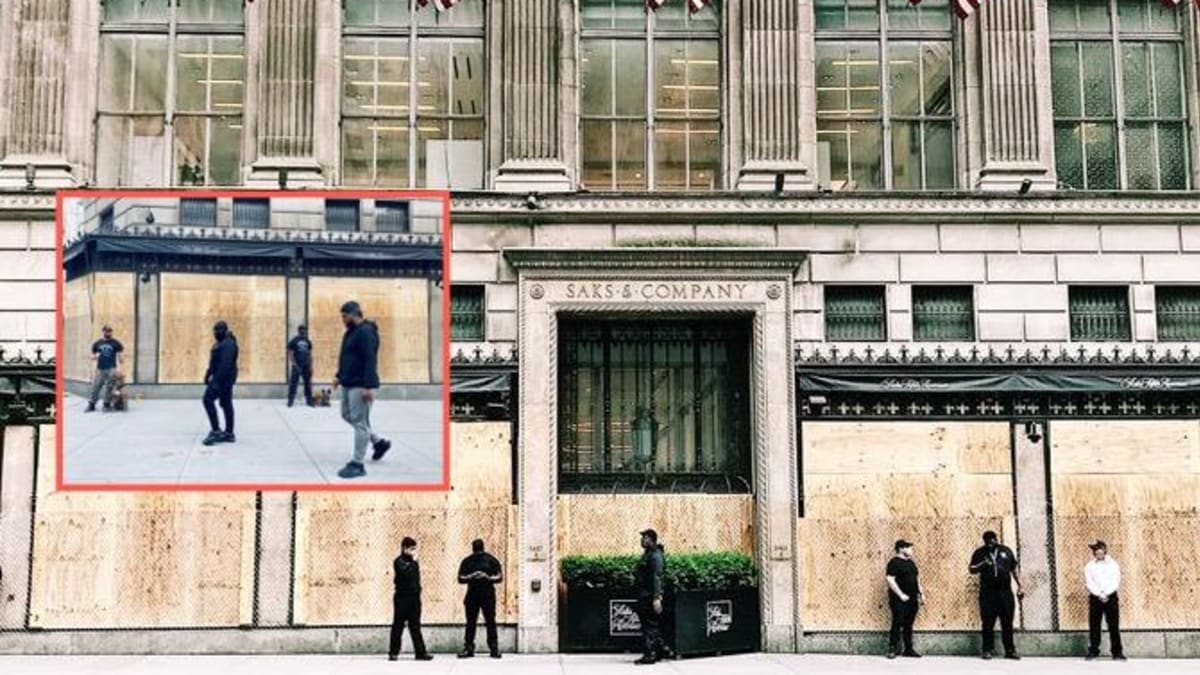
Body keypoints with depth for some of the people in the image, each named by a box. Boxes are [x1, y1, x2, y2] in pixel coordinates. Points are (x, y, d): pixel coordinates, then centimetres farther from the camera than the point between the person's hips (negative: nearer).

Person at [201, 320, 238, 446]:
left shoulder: (228, 344, -17)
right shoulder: (220, 343, 17)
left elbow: (226, 364, -26)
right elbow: (215, 361, 24)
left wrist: (218, 380, -29)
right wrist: (208, 374, 20)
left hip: (224, 378, -11)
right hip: (222, 377, 11)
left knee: (208, 399, -12)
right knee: (226, 403, 10)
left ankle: (216, 431, -11)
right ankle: (229, 433, 12)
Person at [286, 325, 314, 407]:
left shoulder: (308, 342, 11)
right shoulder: (293, 341, -3)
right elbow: (290, 354, -6)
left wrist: (311, 366, 8)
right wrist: (294, 364, -15)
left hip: (306, 366, 4)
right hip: (297, 366, -4)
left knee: (308, 384, 7)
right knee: (293, 383, -5)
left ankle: (309, 401, 13)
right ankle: (290, 401, -1)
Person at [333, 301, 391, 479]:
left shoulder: (366, 332, -16)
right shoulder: (350, 332, 15)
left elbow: (370, 360, -22)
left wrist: (368, 387, -26)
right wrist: (339, 376, 15)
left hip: (361, 385, -11)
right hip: (349, 383, 11)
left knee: (359, 421, -6)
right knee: (348, 415, 19)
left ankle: (357, 464, -2)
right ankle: (379, 442, 29)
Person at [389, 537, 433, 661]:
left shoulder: (412, 561, 14)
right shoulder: (399, 562, -8)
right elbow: (406, 573, -25)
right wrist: (413, 562, -17)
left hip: (414, 597, 7)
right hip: (402, 598, -7)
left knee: (415, 626, 6)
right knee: (398, 625, 0)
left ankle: (420, 652, 5)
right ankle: (393, 652, 7)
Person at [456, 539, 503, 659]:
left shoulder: (491, 560, 2)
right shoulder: (467, 561, 6)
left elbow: (500, 577, 1)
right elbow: (460, 578, 4)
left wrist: (488, 577, -17)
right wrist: (471, 577, -16)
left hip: (488, 596, -1)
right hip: (472, 595, 1)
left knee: (490, 622, -1)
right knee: (470, 623, 2)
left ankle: (494, 649, 4)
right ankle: (468, 648, 8)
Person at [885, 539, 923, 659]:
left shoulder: (911, 562, 16)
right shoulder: (894, 562, -10)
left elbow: (916, 579, 23)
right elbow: (890, 580, -17)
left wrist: (921, 593, 14)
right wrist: (901, 595, -20)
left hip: (912, 599, 8)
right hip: (899, 599, -8)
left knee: (908, 625, 10)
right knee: (898, 623, -6)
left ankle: (908, 649, 15)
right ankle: (893, 649, -1)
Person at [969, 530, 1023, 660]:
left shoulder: (1006, 551, 12)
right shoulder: (980, 553, 7)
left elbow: (1014, 569, 15)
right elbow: (971, 569, 4)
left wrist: (1019, 586, 9)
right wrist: (982, 565, -15)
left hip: (1005, 591, 1)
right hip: (987, 592, -1)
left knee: (1007, 622, 2)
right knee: (988, 622, -3)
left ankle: (1010, 650, 8)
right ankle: (988, 649, 3)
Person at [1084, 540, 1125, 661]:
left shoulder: (1113, 565, 5)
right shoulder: (1089, 566, 6)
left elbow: (1116, 582, -3)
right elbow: (1089, 583, -3)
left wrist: (1106, 593, -15)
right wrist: (1099, 594, -16)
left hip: (1111, 597, 0)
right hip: (1095, 597, 0)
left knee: (1114, 625, -3)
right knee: (1094, 625, -1)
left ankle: (1117, 652, 0)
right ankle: (1093, 651, 5)